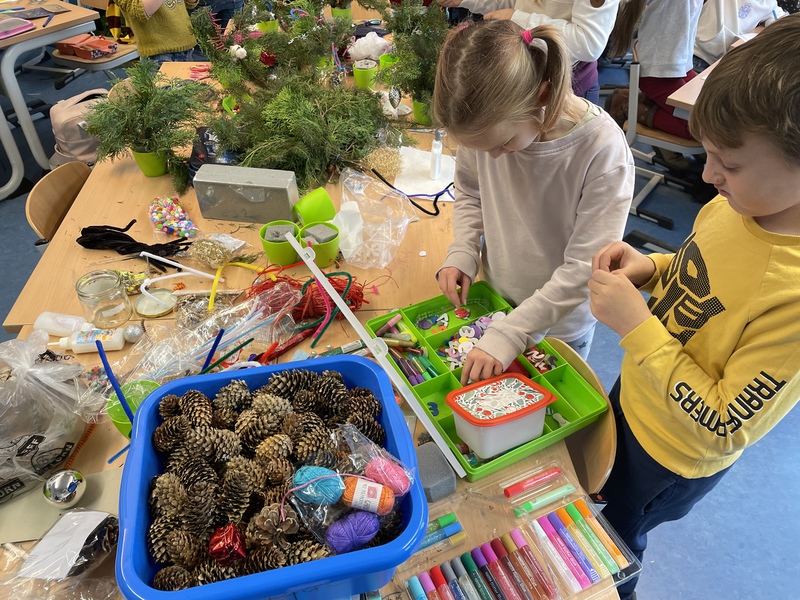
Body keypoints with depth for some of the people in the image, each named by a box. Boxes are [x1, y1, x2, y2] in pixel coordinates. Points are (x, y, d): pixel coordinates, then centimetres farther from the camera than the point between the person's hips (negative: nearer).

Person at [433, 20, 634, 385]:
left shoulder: (602, 149, -31)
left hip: (560, 322, -3)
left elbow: (585, 268, -28)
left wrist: (510, 333, -31)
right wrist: (461, 254, -14)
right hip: (494, 298, 4)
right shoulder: (485, 123, -20)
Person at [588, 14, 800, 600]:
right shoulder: (736, 205, -16)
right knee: (597, 485, 33)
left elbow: (724, 427, -30)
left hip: (675, 457, -6)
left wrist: (636, 325, -36)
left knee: (618, 533, 25)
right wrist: (649, 268, -17)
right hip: (634, 398, 6)